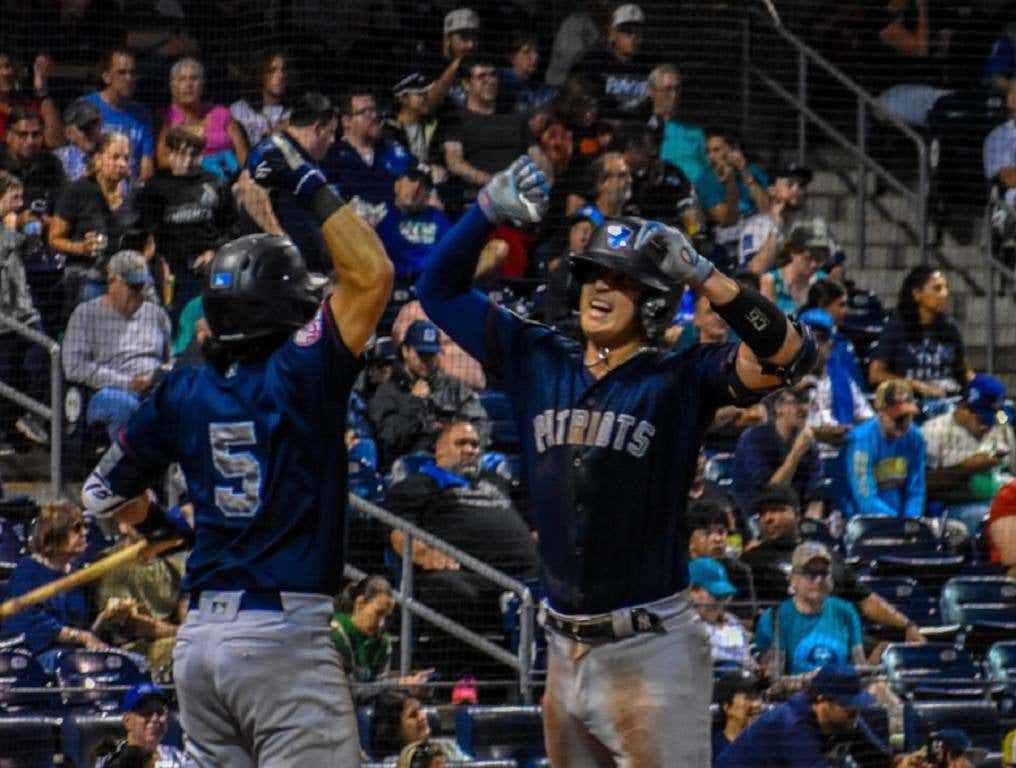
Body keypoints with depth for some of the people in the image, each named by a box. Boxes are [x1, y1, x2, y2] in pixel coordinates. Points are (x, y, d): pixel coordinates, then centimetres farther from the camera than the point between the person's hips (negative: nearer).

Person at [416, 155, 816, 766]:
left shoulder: (679, 382, -5)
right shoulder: (539, 361, 9)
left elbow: (791, 355, -18)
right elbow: (441, 289, 14)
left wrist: (701, 274, -24)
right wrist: (490, 210, -2)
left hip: (651, 652, -6)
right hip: (566, 653, 6)